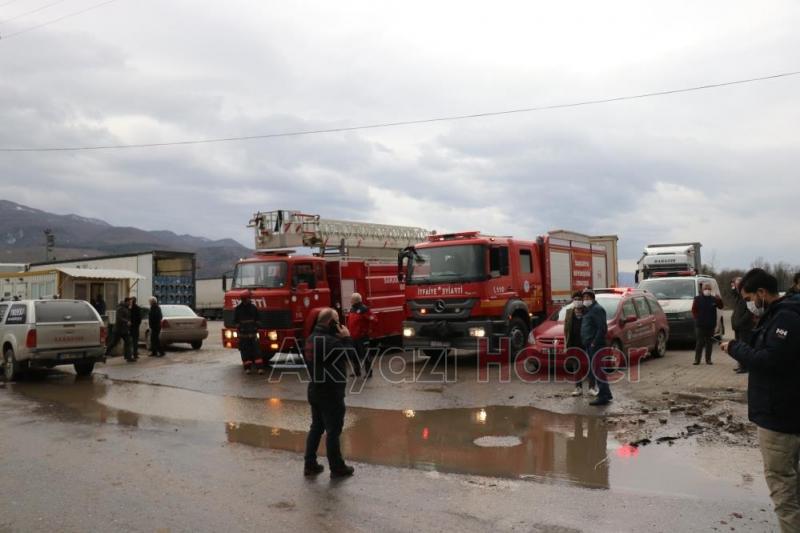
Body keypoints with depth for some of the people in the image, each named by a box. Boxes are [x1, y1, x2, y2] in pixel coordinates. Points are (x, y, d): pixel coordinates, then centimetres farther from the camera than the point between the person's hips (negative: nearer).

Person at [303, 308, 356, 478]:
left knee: (316, 427, 17)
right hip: (330, 393, -9)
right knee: (333, 431, 1)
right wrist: (346, 338, -6)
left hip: (315, 390, 9)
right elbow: (350, 355, -19)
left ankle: (310, 465, 21)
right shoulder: (329, 341, -23)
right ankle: (337, 468, 11)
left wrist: (340, 339, 2)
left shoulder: (312, 338, 8)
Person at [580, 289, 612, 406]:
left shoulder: (597, 309, -10)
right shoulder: (588, 309, 20)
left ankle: (603, 396, -8)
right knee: (595, 370, 15)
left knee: (598, 370, -10)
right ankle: (605, 393, 24)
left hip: (595, 345, -10)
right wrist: (587, 342, 14)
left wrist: (595, 342, -20)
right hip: (589, 345, 10)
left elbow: (603, 328, -19)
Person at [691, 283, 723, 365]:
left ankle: (708, 359, 13)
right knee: (699, 343, -1)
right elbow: (694, 310, 3)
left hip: (711, 325, 2)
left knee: (709, 343, 7)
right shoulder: (698, 299, 1)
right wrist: (697, 318, -7)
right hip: (700, 325, -2)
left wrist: (718, 299, -20)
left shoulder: (713, 299, 5)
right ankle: (697, 359, 3)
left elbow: (720, 306, -5)